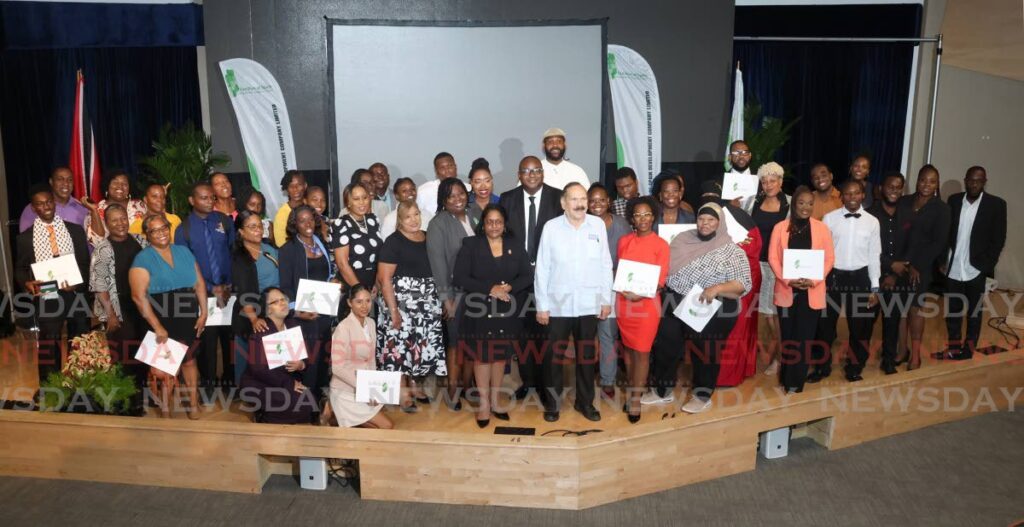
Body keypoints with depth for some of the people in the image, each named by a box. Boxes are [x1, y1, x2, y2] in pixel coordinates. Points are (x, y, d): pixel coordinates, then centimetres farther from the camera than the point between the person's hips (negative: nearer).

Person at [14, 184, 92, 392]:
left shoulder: (75, 230, 5)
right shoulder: (25, 237, 3)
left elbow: (86, 263, 5)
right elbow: (20, 269, 6)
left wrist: (78, 283, -13)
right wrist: (27, 283, -16)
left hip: (75, 296, 1)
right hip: (45, 300, -1)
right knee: (48, 351, 8)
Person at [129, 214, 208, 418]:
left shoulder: (184, 252, 8)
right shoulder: (143, 259, -7)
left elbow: (199, 283, 9)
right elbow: (139, 296, -15)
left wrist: (203, 312, 1)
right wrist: (157, 327, -18)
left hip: (189, 320, 4)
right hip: (162, 323, -4)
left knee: (189, 359, 15)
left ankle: (193, 403, 31)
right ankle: (165, 410, 25)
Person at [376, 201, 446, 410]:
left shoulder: (429, 238, 8)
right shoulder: (393, 242, -7)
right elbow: (384, 279, -12)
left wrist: (441, 298, 8)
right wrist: (393, 311, -17)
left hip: (427, 304, 6)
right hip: (402, 302, -5)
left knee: (423, 344, 11)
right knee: (401, 345, -3)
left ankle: (416, 385, 28)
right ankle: (402, 393, 10)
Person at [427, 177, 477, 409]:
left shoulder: (472, 219, 8)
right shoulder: (438, 225, -10)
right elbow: (438, 262, -13)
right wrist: (446, 297, -15)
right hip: (455, 292, -5)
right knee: (455, 342, 3)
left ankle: (467, 384, 26)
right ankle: (453, 390, 15)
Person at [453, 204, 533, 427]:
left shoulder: (515, 247, 6)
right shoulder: (470, 245, -3)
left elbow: (528, 276, 3)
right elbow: (459, 278, -10)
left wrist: (510, 287, -16)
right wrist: (490, 289, -17)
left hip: (507, 312, 3)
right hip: (479, 311, -3)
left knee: (501, 356, 11)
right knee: (482, 357, 2)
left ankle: (495, 400, 25)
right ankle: (483, 403, 16)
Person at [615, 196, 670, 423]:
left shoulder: (661, 245, -5)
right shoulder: (623, 241, 6)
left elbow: (661, 278, -7)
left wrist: (640, 294, -21)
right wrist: (623, 290, -8)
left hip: (647, 304, -4)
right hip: (624, 302, 4)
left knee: (642, 351, 0)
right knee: (629, 348, 12)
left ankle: (636, 399, 8)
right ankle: (632, 392, 25)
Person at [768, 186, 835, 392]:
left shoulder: (822, 228, 2)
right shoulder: (780, 228, 1)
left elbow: (829, 259, 2)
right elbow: (773, 258, -1)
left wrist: (813, 280, -13)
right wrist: (787, 280, -14)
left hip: (811, 292, 0)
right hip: (786, 290, 0)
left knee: (804, 337, 1)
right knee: (787, 336, 8)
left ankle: (795, 381, 8)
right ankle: (786, 377, 21)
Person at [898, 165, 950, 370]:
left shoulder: (941, 209, -3)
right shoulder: (904, 202, 4)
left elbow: (939, 242, -6)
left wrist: (917, 266, -10)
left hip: (922, 266, -2)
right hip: (900, 263, 2)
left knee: (915, 307, 2)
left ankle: (915, 354, 12)